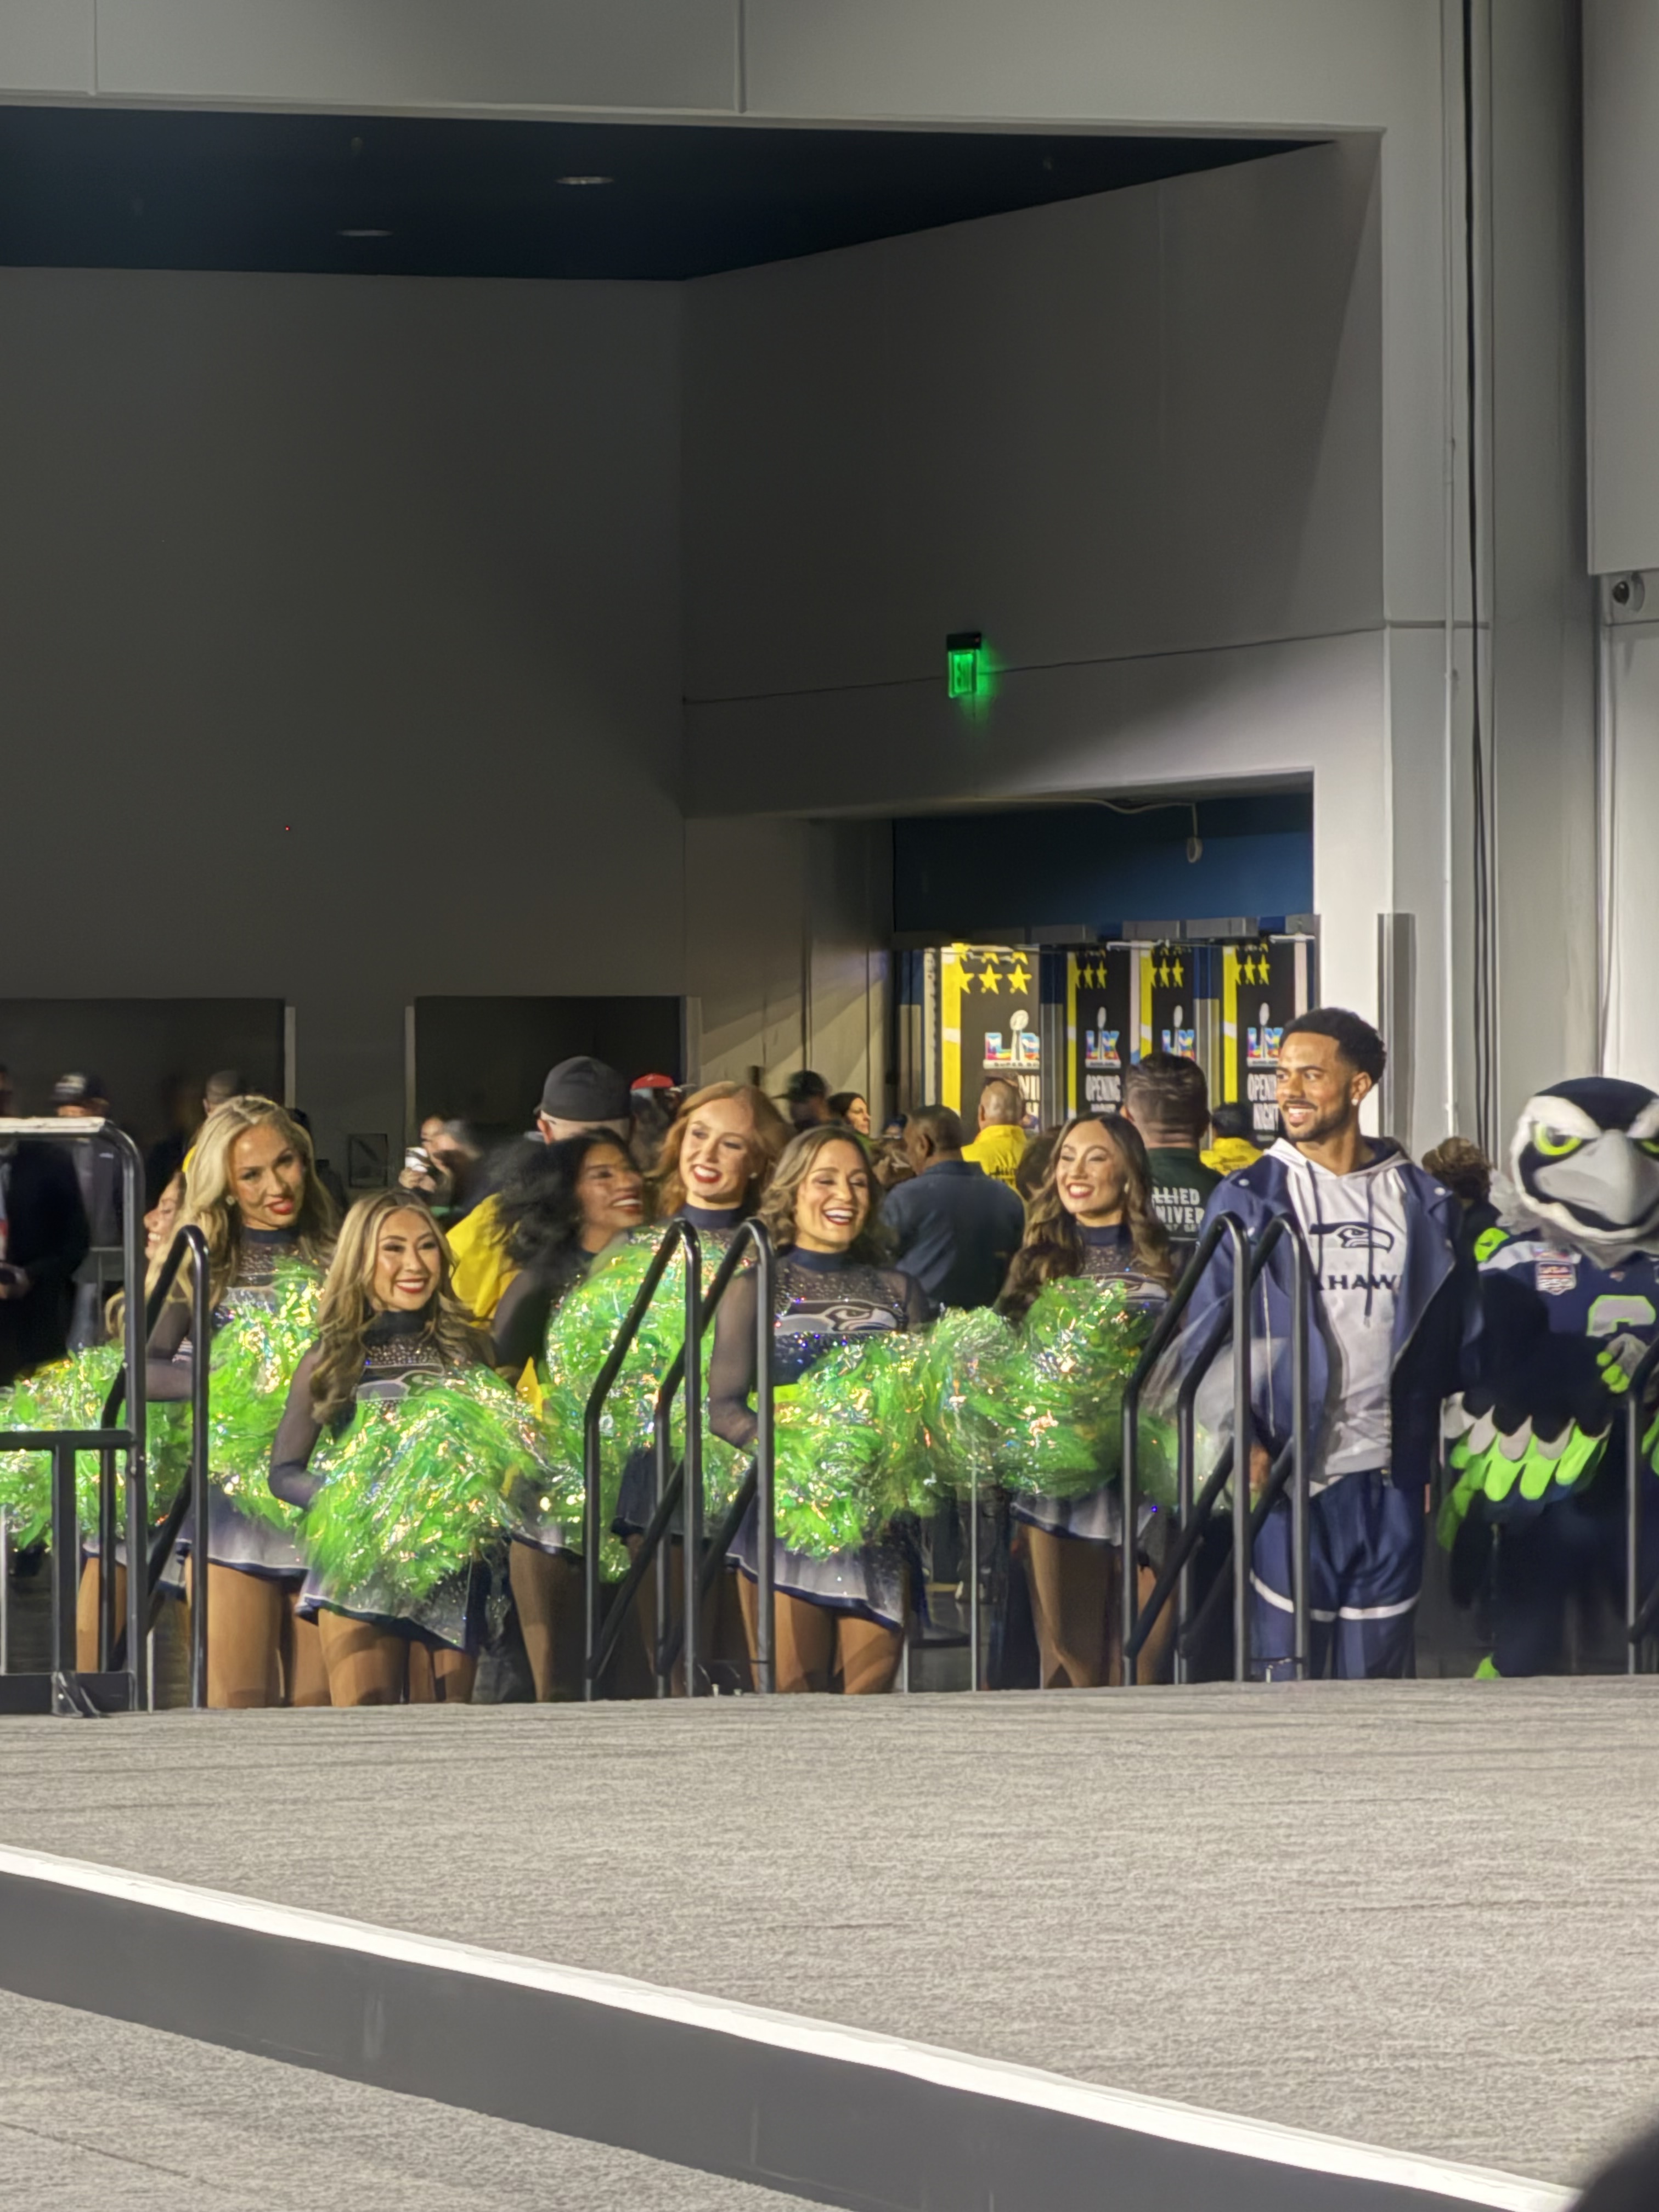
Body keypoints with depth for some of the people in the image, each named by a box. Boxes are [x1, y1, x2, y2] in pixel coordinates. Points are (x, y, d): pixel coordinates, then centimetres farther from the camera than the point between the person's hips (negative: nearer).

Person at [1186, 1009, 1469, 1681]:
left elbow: (1450, 1340, 13)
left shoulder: (1424, 1203, 8)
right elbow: (1209, 1338, -1)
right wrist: (1242, 1442, -15)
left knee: (1378, 1670, 7)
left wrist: (1439, 1461, 7)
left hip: (1391, 1480, 2)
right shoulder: (1247, 1199, 2)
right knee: (1285, 1663, -4)